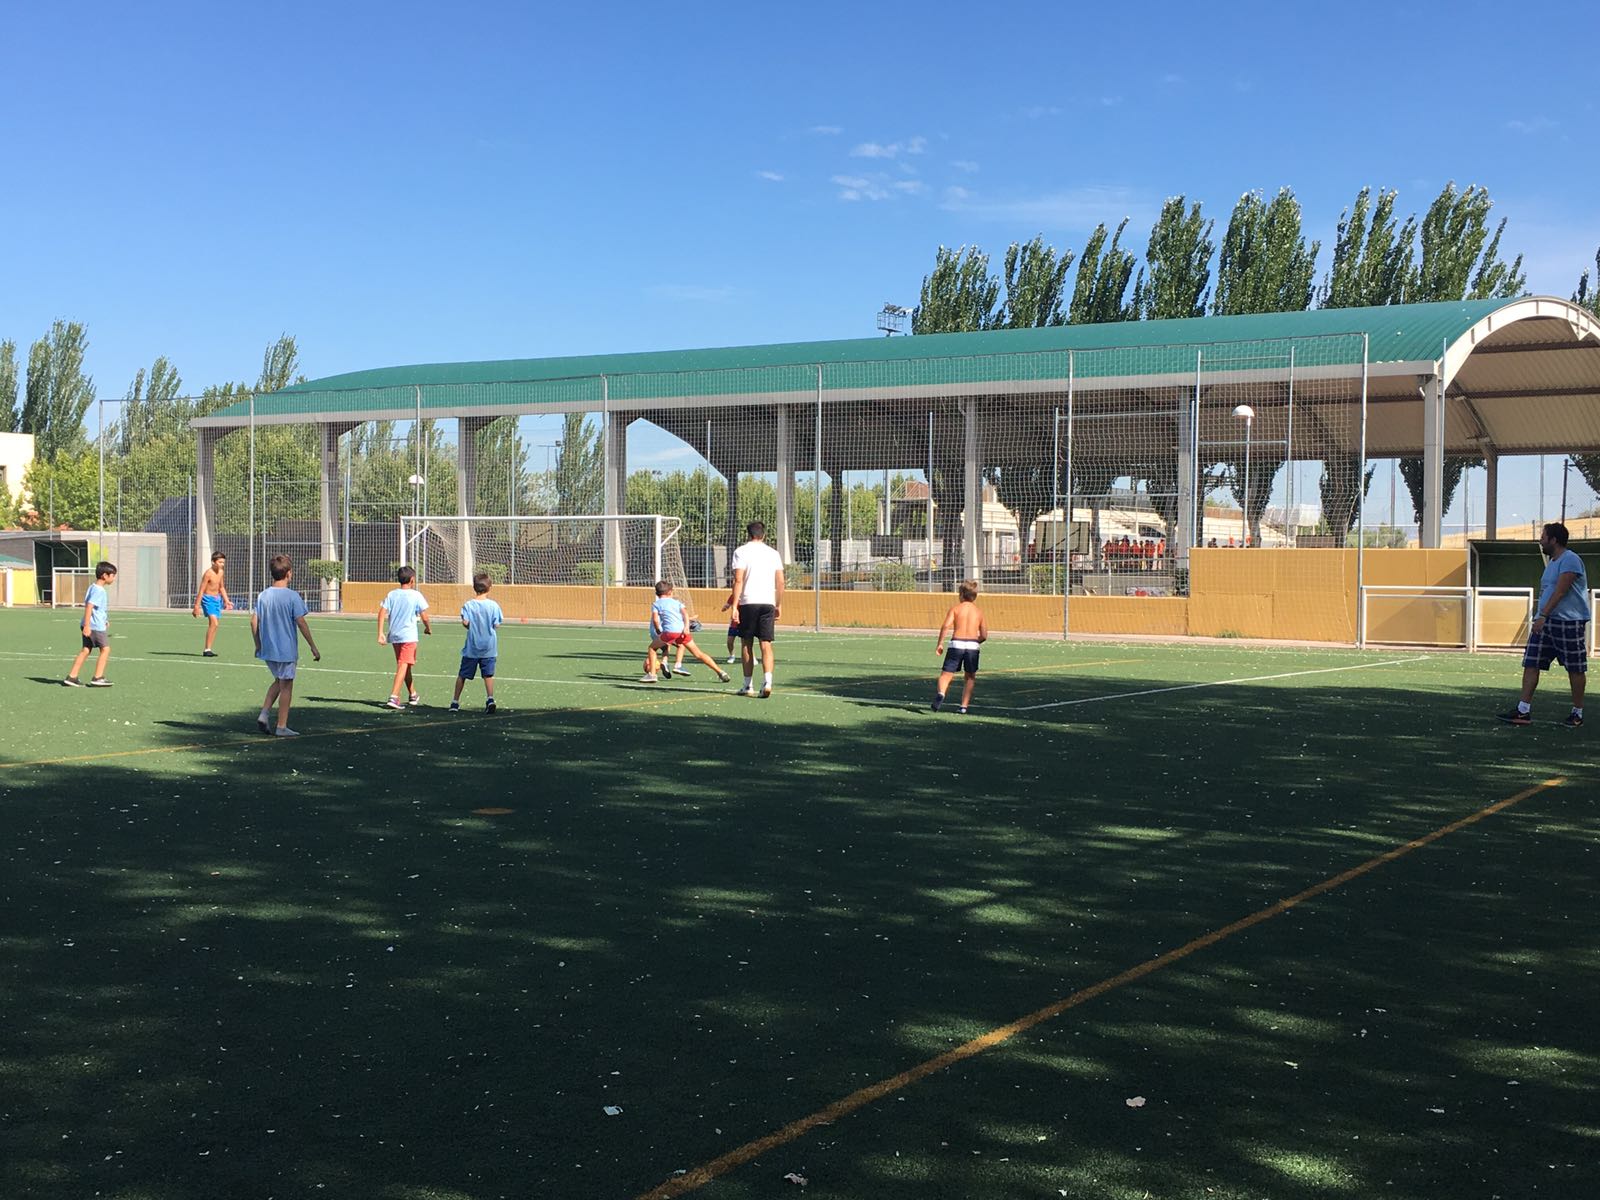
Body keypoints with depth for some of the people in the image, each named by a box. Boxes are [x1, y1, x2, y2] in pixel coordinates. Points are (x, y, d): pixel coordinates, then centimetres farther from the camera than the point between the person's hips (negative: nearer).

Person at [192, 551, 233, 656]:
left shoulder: (220, 572, 6)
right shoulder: (208, 573, -17)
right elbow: (201, 590, -17)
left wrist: (227, 601, 17)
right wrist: (197, 606, -17)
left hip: (217, 599, 8)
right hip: (208, 599, -8)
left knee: (213, 625, 9)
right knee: (214, 623, -19)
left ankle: (208, 649, 16)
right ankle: (207, 650, -16)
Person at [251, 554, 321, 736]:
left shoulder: (263, 595, 2)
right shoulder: (292, 596, -13)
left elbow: (254, 621, 4)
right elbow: (301, 623, -14)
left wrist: (258, 645, 16)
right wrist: (313, 647, -8)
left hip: (267, 649, 5)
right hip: (286, 650, -5)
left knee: (279, 681, 23)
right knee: (286, 686, 5)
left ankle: (264, 714, 9)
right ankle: (282, 727, 8)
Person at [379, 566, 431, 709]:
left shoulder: (391, 594, 7)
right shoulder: (416, 595, -5)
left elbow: (381, 613, -3)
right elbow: (424, 617, -6)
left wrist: (380, 634, -3)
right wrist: (428, 629, 13)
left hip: (394, 636, 5)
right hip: (409, 636, -5)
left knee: (405, 665, 19)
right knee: (403, 666, -7)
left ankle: (412, 695, 32)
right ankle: (393, 697, -20)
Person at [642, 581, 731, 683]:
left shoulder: (656, 604, 18)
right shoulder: (676, 602, 26)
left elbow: (655, 619, 2)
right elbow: (685, 613, 8)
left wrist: (659, 633, 14)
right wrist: (686, 627, -4)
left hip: (669, 631, -3)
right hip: (682, 631, 3)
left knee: (652, 647, 21)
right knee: (698, 654, 10)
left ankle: (652, 674, 8)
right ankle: (721, 672, 5)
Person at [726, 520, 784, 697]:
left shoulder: (741, 551, 0)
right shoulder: (773, 553, 10)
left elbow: (738, 580, -9)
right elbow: (780, 582, 7)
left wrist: (734, 605, -10)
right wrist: (779, 605, 15)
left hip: (748, 603, -2)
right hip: (768, 603, 2)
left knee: (747, 644, 8)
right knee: (766, 644, 0)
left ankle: (748, 685, 11)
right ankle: (767, 681, -17)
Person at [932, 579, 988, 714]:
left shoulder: (956, 607, 5)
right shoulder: (979, 611, 12)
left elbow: (946, 626, -10)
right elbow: (984, 636, 10)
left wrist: (940, 643, -4)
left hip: (956, 643, -2)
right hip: (973, 646, 2)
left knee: (946, 674, 0)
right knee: (970, 677, 18)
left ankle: (940, 694, -30)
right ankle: (964, 706, 12)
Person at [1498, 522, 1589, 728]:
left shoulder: (1570, 560, -12)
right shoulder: (1552, 562, 18)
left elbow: (1560, 591, -20)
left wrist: (1543, 615, -24)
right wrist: (1541, 617, 18)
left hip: (1569, 623, -9)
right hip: (1545, 621, 9)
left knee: (1575, 669, 2)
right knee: (1531, 664, 0)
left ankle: (1577, 714, 12)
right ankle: (1523, 711, -2)